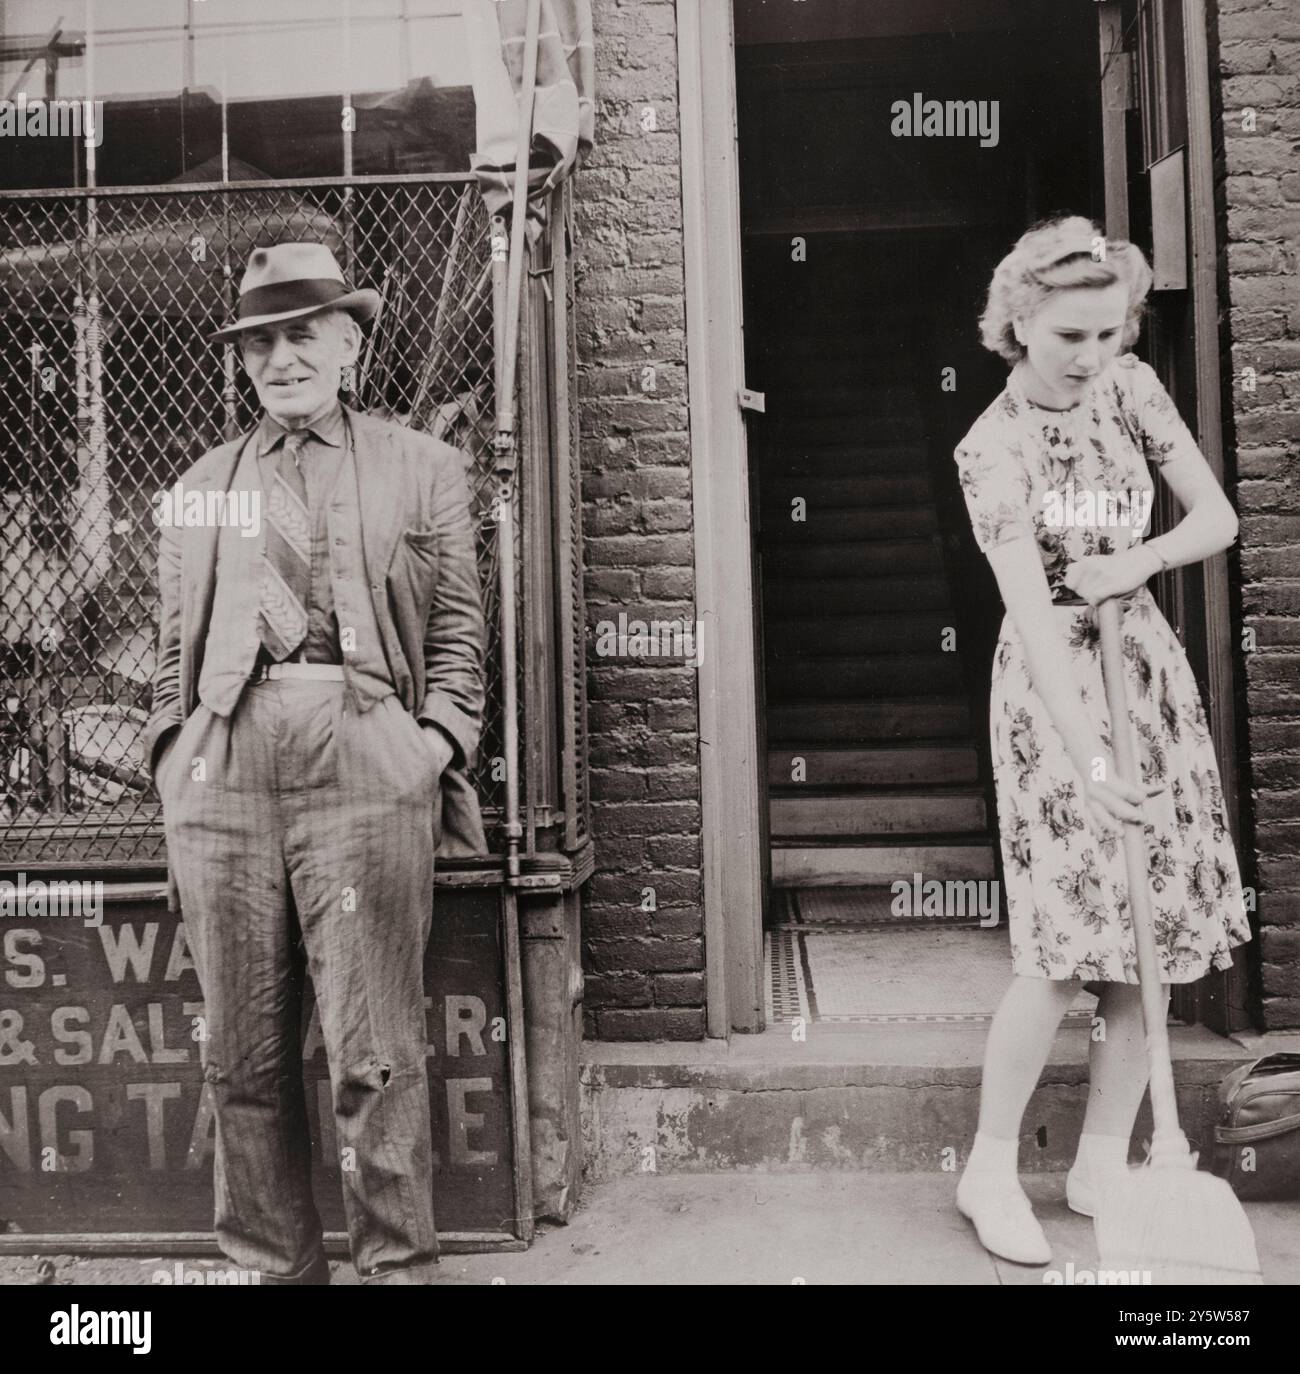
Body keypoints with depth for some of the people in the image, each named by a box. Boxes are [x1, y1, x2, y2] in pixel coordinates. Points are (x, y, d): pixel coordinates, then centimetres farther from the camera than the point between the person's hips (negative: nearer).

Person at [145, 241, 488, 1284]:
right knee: (244, 1058, 7)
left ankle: (398, 1266, 13)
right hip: (224, 767, 3)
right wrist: (173, 759, 8)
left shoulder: (422, 470, 15)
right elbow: (174, 651, 19)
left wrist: (441, 736, -3)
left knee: (376, 1055, -3)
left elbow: (458, 626, 10)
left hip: (365, 763, -3)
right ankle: (279, 1265, 23)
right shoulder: (199, 489, 22)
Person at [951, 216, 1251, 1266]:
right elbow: (1033, 613, -23)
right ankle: (993, 1169, 10)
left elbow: (1218, 518, 7)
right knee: (1070, 942, -9)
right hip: (1054, 689, -6)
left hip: (1150, 670, 6)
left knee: (1159, 934, 5)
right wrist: (1090, 758, -30)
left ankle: (1103, 1165, 20)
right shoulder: (995, 450, -15)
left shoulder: (1133, 388, 2)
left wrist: (1139, 561, -14)